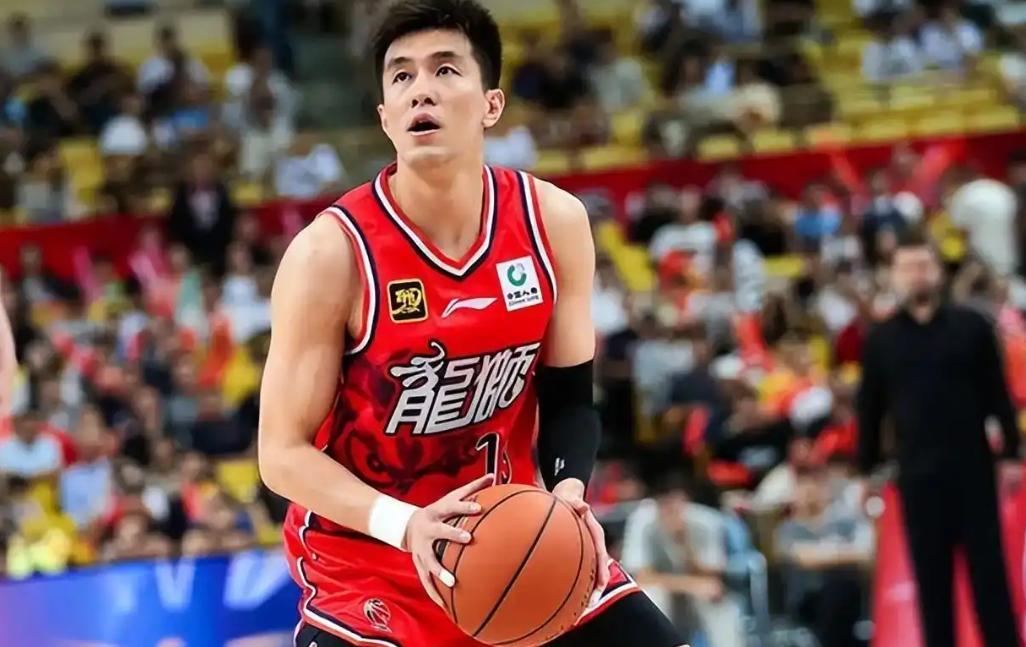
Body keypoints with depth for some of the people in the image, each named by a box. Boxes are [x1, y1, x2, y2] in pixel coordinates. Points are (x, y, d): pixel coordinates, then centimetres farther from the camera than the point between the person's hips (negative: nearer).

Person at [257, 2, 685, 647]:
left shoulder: (554, 220, -7)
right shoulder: (330, 253, -19)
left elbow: (569, 395, 3)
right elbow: (284, 453, -16)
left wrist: (569, 491, -19)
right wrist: (404, 522, -33)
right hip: (369, 553, -4)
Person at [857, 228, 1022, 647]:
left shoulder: (971, 326, 2)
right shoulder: (880, 340, 4)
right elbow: (870, 410, 8)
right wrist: (867, 471, 6)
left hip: (973, 466, -1)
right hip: (917, 472, 1)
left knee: (990, 572, 2)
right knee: (931, 578, 4)